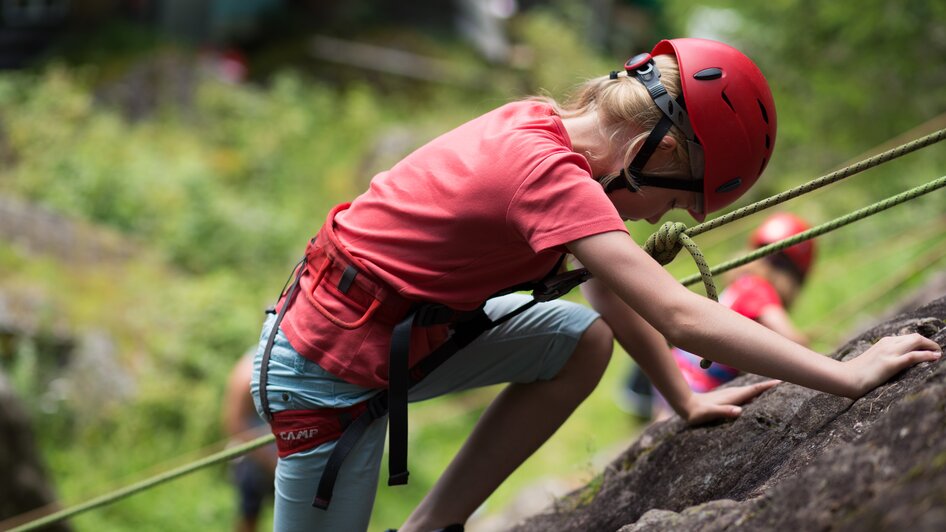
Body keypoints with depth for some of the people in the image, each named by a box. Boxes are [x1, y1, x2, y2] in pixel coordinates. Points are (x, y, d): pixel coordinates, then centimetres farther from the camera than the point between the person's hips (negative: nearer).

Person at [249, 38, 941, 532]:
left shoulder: (547, 129, 0)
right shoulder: (547, 172, -28)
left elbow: (615, 294, 11)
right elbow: (681, 318, -31)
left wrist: (686, 399, 7)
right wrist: (848, 376, -27)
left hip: (404, 333, 9)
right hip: (326, 371, -9)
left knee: (584, 340, 0)